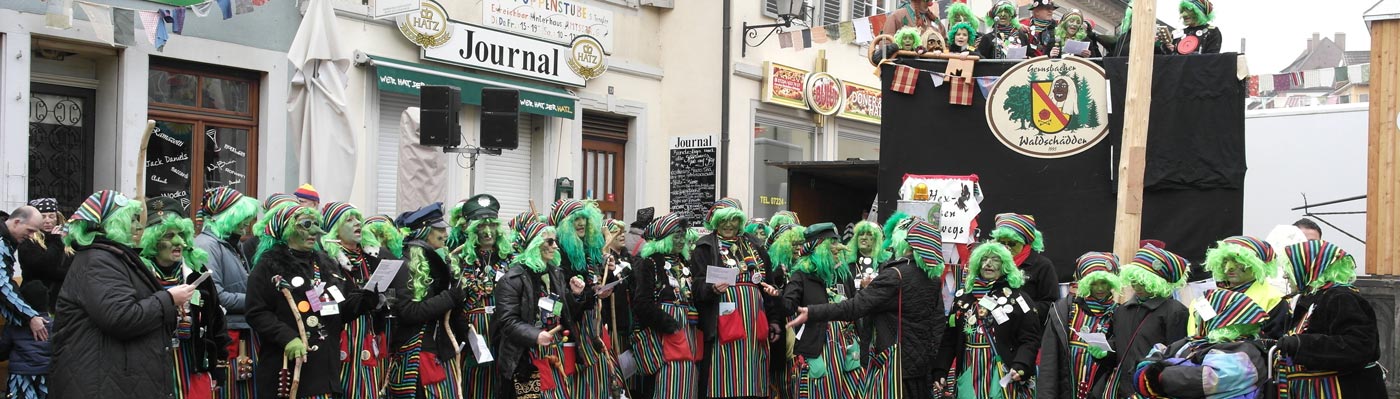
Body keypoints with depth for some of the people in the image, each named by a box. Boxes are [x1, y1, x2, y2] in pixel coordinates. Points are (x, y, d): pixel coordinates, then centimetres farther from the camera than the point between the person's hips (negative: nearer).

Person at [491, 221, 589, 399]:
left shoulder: (557, 274, 13)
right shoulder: (513, 279, -9)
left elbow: (567, 316, 17)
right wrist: (535, 336, -29)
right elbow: (507, 321, -16)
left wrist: (576, 295, -1)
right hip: (528, 360, -7)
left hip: (557, 354, 7)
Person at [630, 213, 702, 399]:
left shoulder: (685, 262, 19)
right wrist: (669, 325, -15)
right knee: (668, 383, -13)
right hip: (663, 332, -7)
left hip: (688, 330, 7)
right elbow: (642, 303, -13)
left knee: (687, 383, 5)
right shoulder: (648, 263, -5)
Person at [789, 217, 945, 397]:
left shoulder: (895, 275, -17)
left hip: (896, 363, -8)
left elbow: (856, 306, -23)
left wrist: (812, 313, -23)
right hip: (922, 362, 8)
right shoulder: (932, 276, 6)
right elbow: (938, 322, 10)